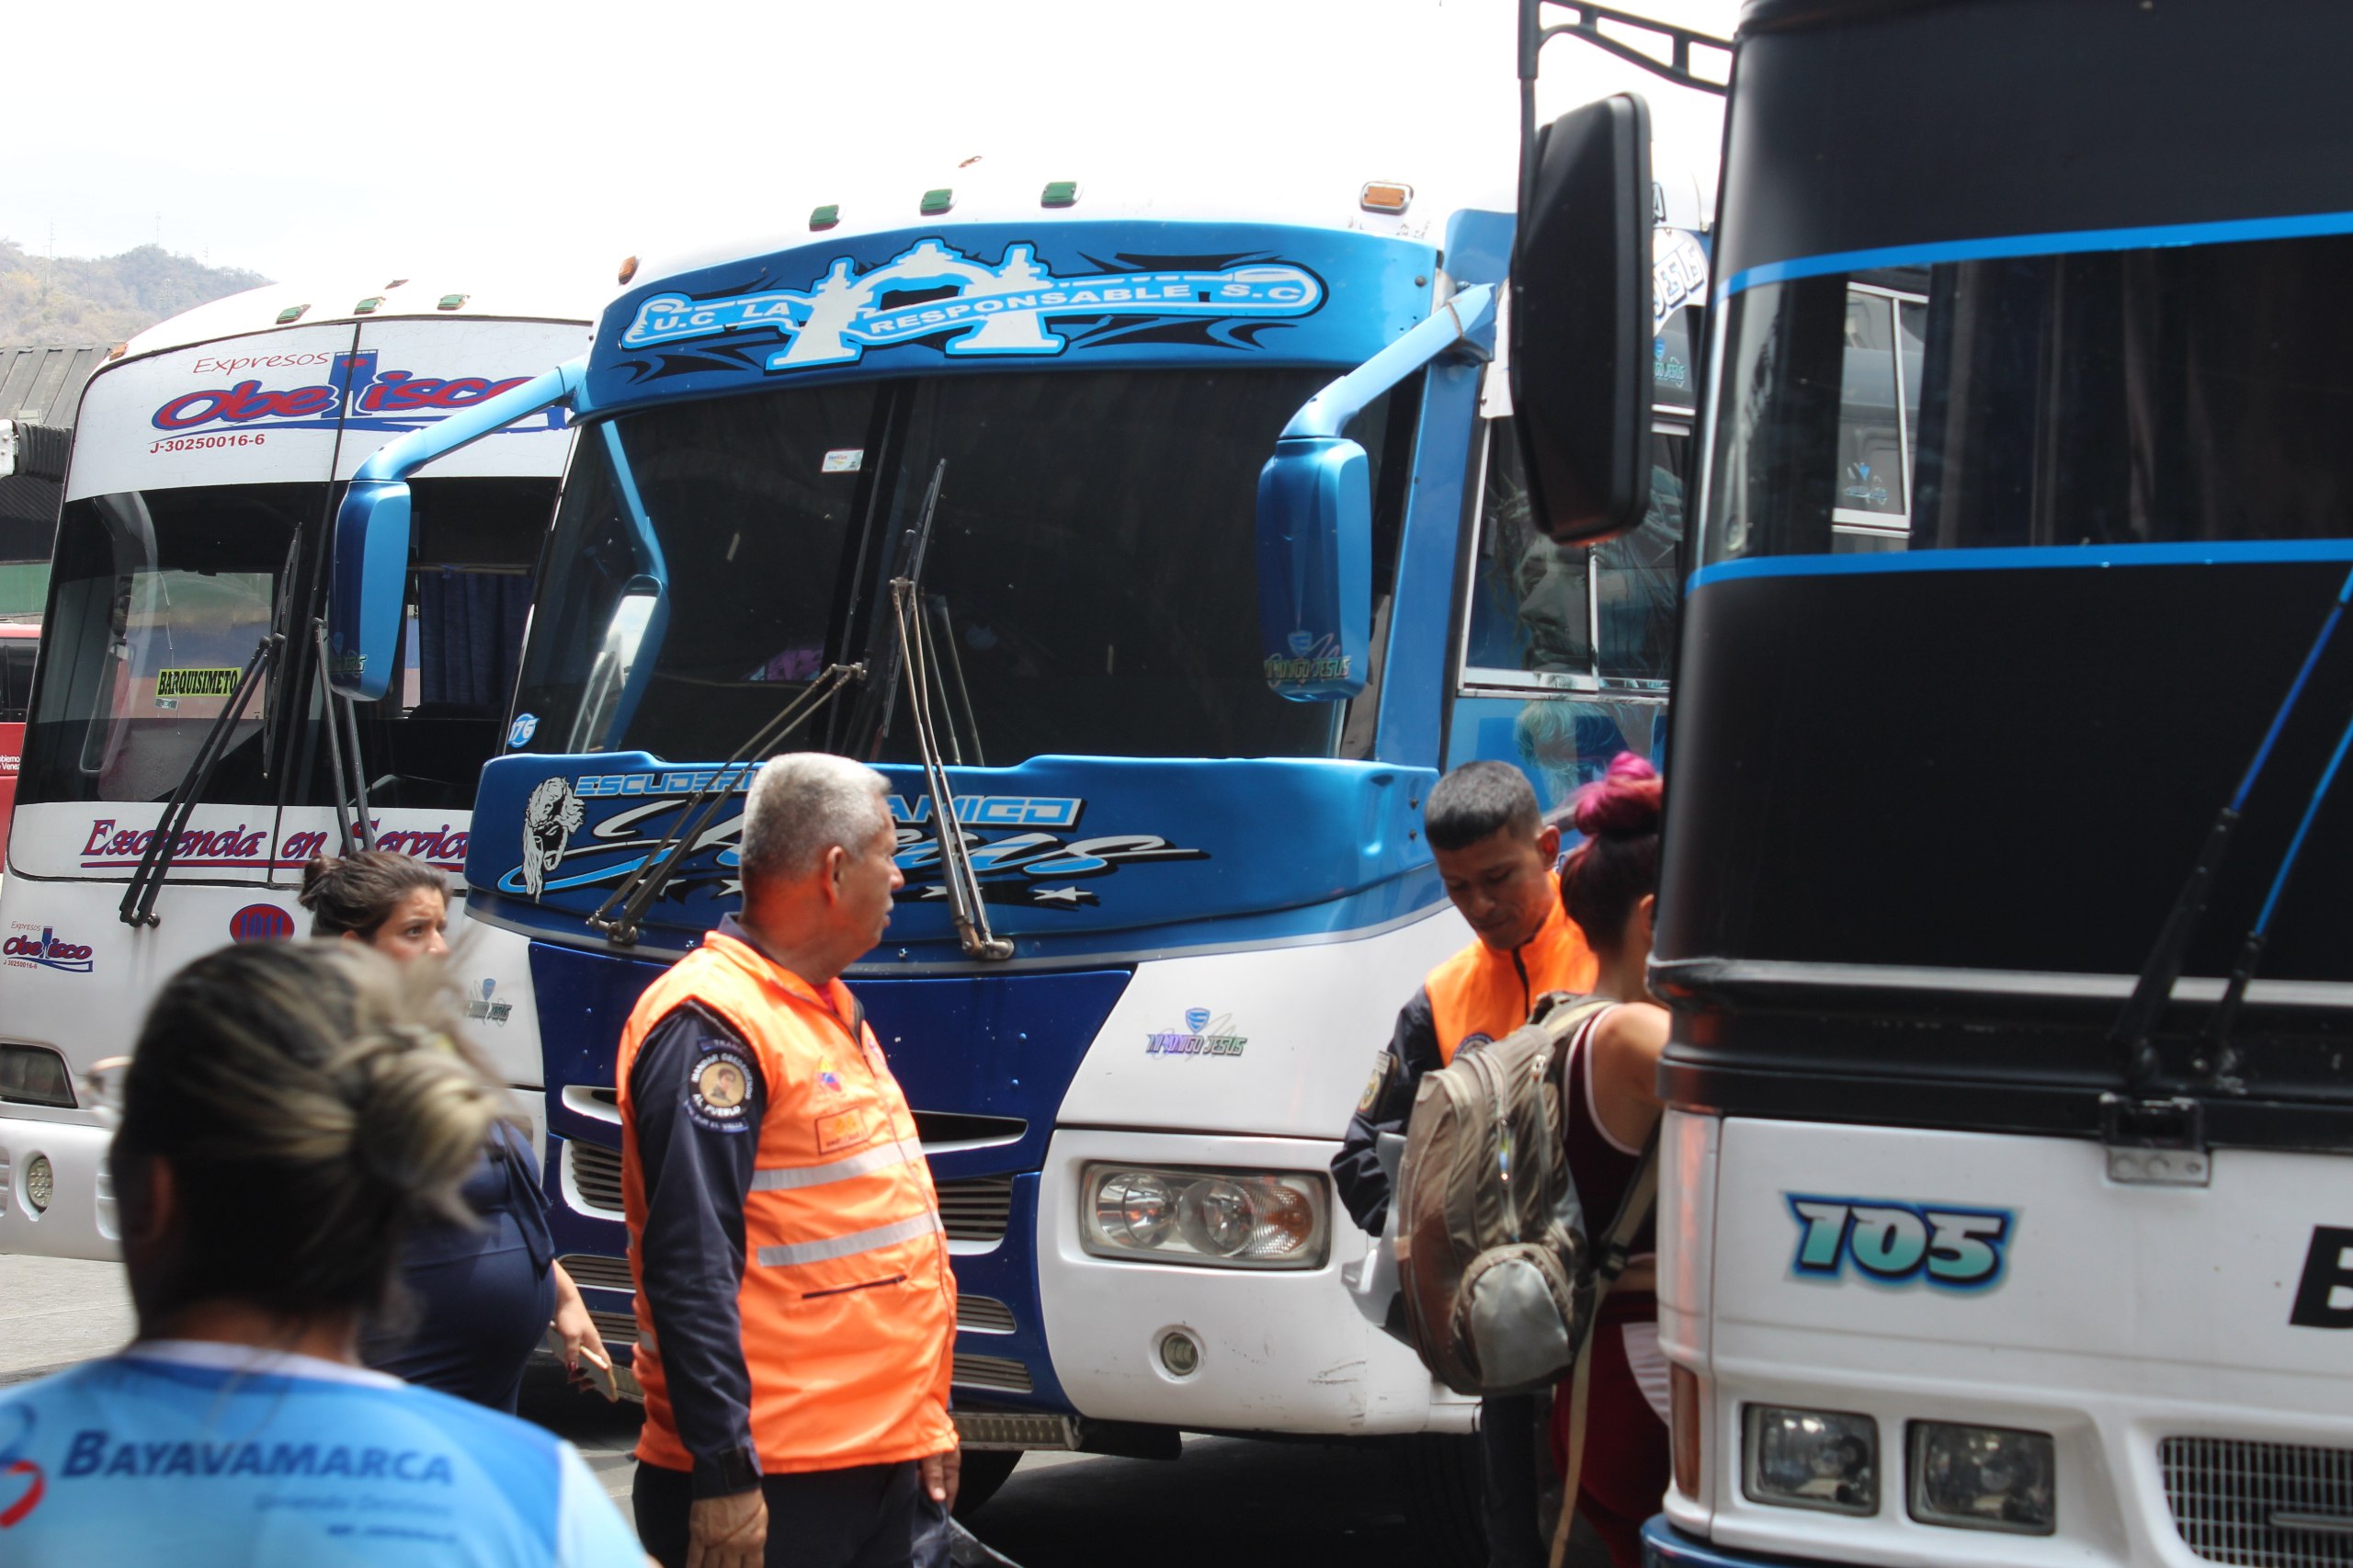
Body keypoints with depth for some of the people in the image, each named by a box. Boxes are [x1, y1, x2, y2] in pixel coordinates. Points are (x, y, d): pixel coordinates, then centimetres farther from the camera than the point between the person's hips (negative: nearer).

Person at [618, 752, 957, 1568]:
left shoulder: (830, 1011, 18)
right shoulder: (709, 1026, -14)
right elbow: (688, 1270, -20)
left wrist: (927, 1422, 22)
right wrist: (725, 1476, -24)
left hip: (885, 1462, 10)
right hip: (772, 1485, -10)